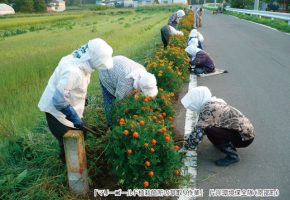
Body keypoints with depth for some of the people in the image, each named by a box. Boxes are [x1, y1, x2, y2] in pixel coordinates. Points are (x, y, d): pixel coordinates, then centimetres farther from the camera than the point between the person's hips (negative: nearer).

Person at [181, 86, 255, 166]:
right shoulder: (214, 103, 6)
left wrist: (186, 147, -11)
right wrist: (188, 139, 20)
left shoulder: (208, 109, -22)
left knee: (209, 130, -24)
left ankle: (232, 155, -9)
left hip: (245, 136, -9)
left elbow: (198, 132, -25)